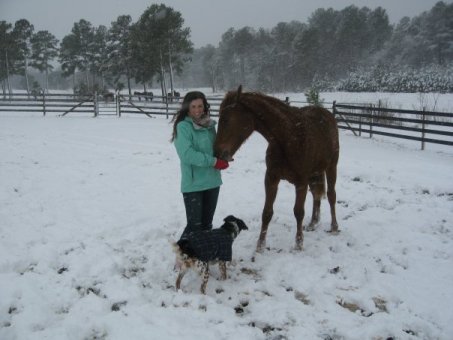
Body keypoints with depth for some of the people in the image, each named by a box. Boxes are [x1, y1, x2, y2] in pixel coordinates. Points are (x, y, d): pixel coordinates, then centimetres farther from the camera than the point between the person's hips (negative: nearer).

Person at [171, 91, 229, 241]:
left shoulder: (209, 124, 6)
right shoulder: (183, 127, -12)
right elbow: (187, 154, -22)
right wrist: (213, 161, -23)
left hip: (212, 182, 6)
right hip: (193, 184, -6)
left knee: (207, 223, 17)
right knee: (195, 225, -3)